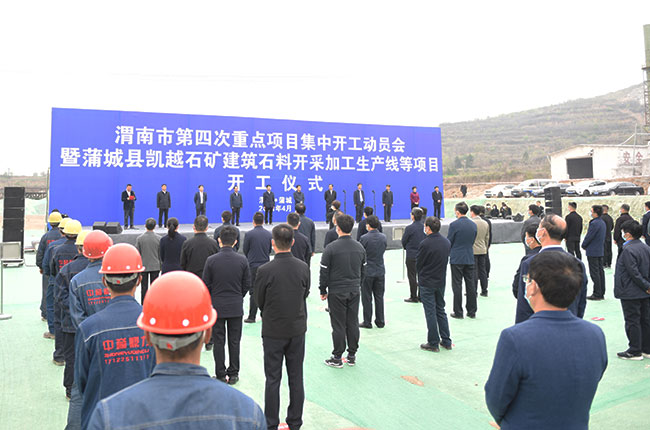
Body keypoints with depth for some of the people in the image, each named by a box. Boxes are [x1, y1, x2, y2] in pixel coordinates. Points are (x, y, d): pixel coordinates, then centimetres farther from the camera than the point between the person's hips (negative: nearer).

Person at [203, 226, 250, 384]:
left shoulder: (211, 260, -11)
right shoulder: (242, 260, -7)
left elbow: (206, 284, -4)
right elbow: (247, 284, 0)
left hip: (217, 306, -1)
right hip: (236, 307, 1)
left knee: (218, 342, 9)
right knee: (234, 341, 12)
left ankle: (221, 375, 15)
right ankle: (233, 374, 20)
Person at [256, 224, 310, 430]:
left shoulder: (265, 270, -17)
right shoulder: (303, 268, -7)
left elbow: (259, 301, -5)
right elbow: (305, 295, 5)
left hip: (273, 331, -3)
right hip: (297, 329, 3)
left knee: (273, 379, 9)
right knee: (296, 378, 13)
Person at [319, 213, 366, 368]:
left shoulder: (331, 248, -14)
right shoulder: (360, 247, 3)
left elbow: (324, 271, -10)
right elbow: (363, 270, 11)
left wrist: (323, 291, 1)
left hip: (336, 292, -4)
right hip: (354, 291, 5)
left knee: (338, 325, 3)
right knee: (353, 323, 12)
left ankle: (337, 358, 12)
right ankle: (352, 355, 22)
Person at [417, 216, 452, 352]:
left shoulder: (425, 244, -20)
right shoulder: (446, 242, 2)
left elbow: (418, 264, -11)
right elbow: (446, 260, 9)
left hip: (427, 283, -6)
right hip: (441, 281, 6)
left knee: (430, 313, 2)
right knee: (441, 311, 17)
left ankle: (433, 343, 9)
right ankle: (446, 341, 22)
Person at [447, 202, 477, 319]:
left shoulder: (454, 225, -13)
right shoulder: (473, 225, 5)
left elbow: (449, 242, -7)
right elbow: (473, 241, 12)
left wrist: (449, 253, 11)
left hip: (457, 259, -5)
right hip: (470, 259, 5)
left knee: (457, 285, 1)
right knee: (470, 285, 10)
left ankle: (458, 312, 4)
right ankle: (472, 311, 17)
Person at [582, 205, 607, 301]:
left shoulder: (594, 223, -20)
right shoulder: (602, 222, 10)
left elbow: (589, 236, -18)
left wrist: (584, 245, 0)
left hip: (593, 252, -10)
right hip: (600, 250, 10)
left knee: (594, 273, -4)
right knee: (600, 271, 13)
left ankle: (597, 294, -1)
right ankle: (601, 293, 19)